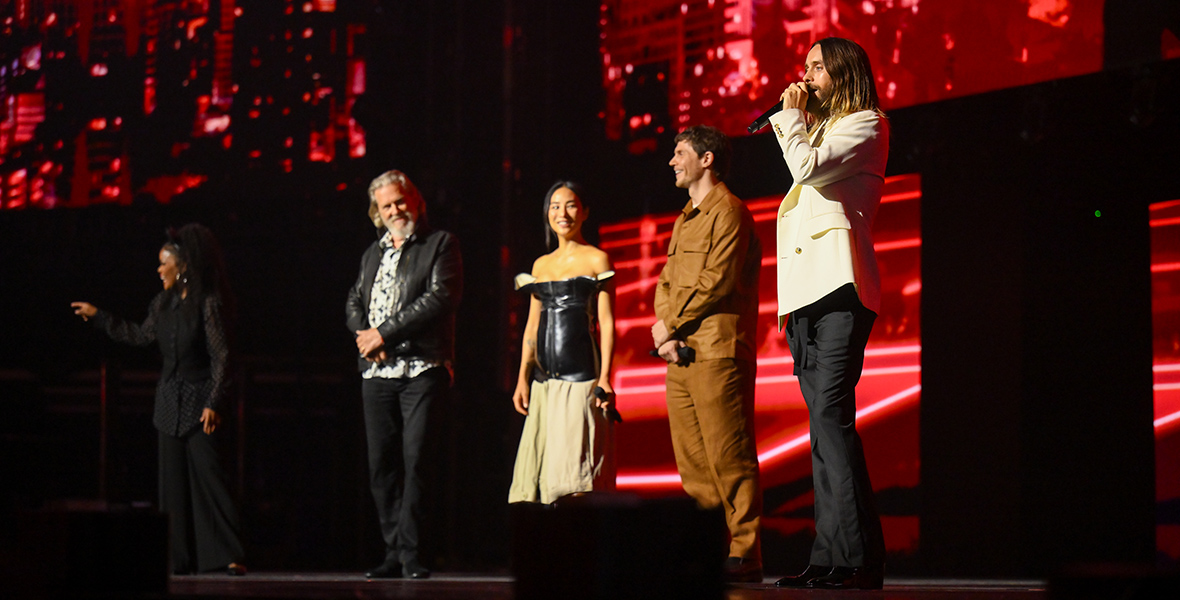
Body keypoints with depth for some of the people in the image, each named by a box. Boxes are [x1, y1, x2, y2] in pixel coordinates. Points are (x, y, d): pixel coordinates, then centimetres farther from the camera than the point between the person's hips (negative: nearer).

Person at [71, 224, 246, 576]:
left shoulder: (208, 303, -11)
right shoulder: (163, 303, 9)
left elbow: (221, 356, -13)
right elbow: (140, 336, 24)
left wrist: (213, 404, -17)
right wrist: (97, 316, 27)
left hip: (198, 400, -7)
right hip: (170, 401, 7)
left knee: (208, 472, -13)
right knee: (174, 480, 5)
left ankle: (230, 556, -12)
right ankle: (183, 558, 8)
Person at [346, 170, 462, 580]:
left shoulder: (440, 244, 3)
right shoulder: (373, 253, 21)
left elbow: (440, 297, -10)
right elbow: (354, 302, 20)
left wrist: (385, 333, -11)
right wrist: (365, 337, -3)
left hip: (422, 368, -6)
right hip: (376, 373, 6)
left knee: (414, 459, -11)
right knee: (381, 464, 3)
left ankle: (410, 554, -10)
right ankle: (393, 552, 8)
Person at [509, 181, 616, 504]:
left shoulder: (596, 259, 3)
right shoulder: (540, 265, 17)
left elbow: (606, 322, -2)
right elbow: (532, 325, 18)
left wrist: (605, 376, -12)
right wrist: (523, 377, 9)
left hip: (581, 373, -5)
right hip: (544, 378, 5)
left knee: (573, 463, -11)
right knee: (540, 461, 1)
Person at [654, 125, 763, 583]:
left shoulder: (728, 211, -5)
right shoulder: (685, 219, 24)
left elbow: (718, 280, -14)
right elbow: (667, 281, 20)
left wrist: (670, 324, -7)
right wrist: (665, 332, 2)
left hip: (716, 353, -9)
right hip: (680, 356, 9)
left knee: (729, 459, -10)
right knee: (692, 464, 7)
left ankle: (744, 554, -9)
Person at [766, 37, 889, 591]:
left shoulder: (864, 125, 3)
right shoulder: (818, 129, 28)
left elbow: (809, 168, -12)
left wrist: (791, 117, 2)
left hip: (840, 288, -9)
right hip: (805, 294, 9)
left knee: (830, 412, -19)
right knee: (824, 421, 3)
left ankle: (855, 559, -23)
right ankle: (830, 559, 0)